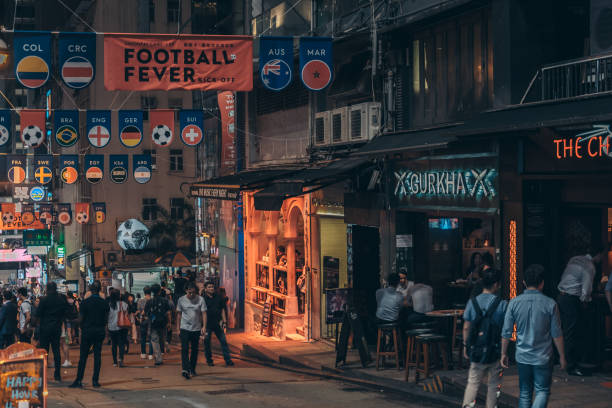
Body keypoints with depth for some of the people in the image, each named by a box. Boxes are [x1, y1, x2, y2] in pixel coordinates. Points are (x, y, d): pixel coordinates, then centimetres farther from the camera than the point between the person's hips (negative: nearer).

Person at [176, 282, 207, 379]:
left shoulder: (200, 300, -2)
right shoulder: (181, 300, 2)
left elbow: (204, 313, -3)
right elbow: (179, 314, 9)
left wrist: (204, 326, -14)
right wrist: (178, 327, 8)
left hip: (196, 328, 1)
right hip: (184, 328, -1)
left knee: (194, 350, 8)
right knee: (184, 349, -13)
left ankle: (192, 370, 19)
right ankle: (186, 369, -22)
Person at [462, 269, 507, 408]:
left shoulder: (472, 302, -3)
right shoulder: (503, 304, -10)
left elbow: (466, 327, 0)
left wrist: (465, 346, 11)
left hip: (476, 350, 2)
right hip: (496, 351, -2)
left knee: (473, 382, 10)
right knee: (494, 384, 12)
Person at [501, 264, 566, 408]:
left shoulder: (514, 303, -5)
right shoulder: (550, 304, -10)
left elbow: (506, 332, -2)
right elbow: (557, 334, -5)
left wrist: (503, 353, 10)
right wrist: (562, 356, 6)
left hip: (522, 357, 2)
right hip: (543, 358, -2)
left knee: (524, 392, 15)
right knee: (542, 391, 5)